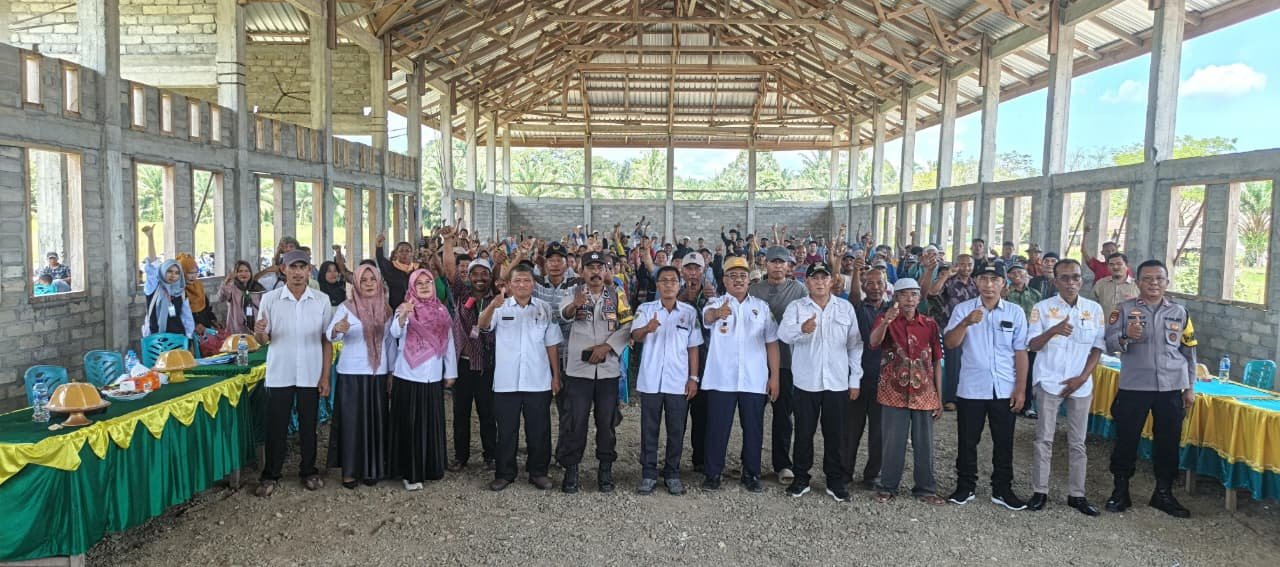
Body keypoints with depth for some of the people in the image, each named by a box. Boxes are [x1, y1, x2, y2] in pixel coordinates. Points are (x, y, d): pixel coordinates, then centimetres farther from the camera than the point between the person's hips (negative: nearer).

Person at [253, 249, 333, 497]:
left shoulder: (322, 300, 0)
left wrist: (325, 376, 0)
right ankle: (270, 476, 21)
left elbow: (326, 341, 3)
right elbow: (263, 340, 0)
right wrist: (258, 333, -24)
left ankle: (308, 471, 27)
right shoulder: (270, 299, -2)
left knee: (308, 427, 11)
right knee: (276, 427, 6)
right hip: (279, 375, -1)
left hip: (311, 375, 1)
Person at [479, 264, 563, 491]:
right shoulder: (500, 307, 0)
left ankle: (538, 472, 22)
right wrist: (492, 306, -40)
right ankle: (505, 473, 21)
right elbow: (483, 325, -20)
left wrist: (556, 376, 5)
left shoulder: (545, 309, 5)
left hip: (538, 381, 1)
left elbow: (551, 345, 8)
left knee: (539, 429, 8)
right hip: (506, 381, -1)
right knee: (506, 430, 8)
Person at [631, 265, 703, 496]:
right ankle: (648, 475, 14)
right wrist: (647, 328, -35)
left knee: (676, 431, 6)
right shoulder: (646, 309, 3)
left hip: (678, 381, 1)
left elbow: (693, 347, 7)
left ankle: (672, 474, 18)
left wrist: (693, 377, 1)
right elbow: (635, 336, -13)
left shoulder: (689, 312, 5)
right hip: (650, 380, -1)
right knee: (649, 429, 5)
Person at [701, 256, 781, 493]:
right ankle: (712, 474, 15)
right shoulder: (716, 304, 1)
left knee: (753, 429, 9)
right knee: (717, 427, 3)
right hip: (721, 379, -2)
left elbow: (771, 342, 8)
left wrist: (774, 376, 2)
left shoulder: (761, 306, 9)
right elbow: (707, 316, -25)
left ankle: (751, 474, 22)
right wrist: (717, 313, -49)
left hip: (755, 380, 2)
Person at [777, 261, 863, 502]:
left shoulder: (846, 307, 6)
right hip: (806, 381, -1)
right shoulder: (796, 307, -1)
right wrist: (802, 329, -41)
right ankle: (801, 478, 19)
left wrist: (855, 380, 4)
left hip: (838, 382, 1)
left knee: (834, 433, 8)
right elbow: (783, 333, -19)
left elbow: (854, 345, 7)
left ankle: (835, 480, 21)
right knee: (804, 432, 6)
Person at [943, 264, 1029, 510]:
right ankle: (965, 487, 21)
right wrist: (965, 323, -25)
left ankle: (1002, 490, 21)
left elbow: (1020, 352, 2)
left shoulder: (1015, 312, 2)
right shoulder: (963, 309, 0)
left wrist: (1020, 389, -1)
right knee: (967, 441, 8)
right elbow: (950, 343, -8)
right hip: (970, 389, -1)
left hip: (1004, 390, 1)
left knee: (1004, 443, 9)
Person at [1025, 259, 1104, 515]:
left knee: (1078, 442, 8)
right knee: (1044, 439, 1)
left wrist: (1082, 378, -5)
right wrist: (1053, 331, -25)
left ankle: (1076, 494, 18)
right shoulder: (1042, 308, -3)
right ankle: (1040, 491, 9)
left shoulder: (1094, 309, 4)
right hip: (1049, 383, -2)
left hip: (1081, 384, 2)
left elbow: (1097, 348, 5)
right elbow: (1032, 345, -6)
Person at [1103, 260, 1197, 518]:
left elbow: (1189, 351, 12)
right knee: (1126, 439, 4)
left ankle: (1163, 493, 26)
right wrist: (1126, 336, -28)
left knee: (1168, 442, 10)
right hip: (1133, 387, -2)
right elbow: (1108, 343, -7)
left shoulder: (1179, 312, 7)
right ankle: (1120, 491, 18)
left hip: (1171, 389, 3)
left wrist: (1189, 386, 10)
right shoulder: (1124, 309, -1)